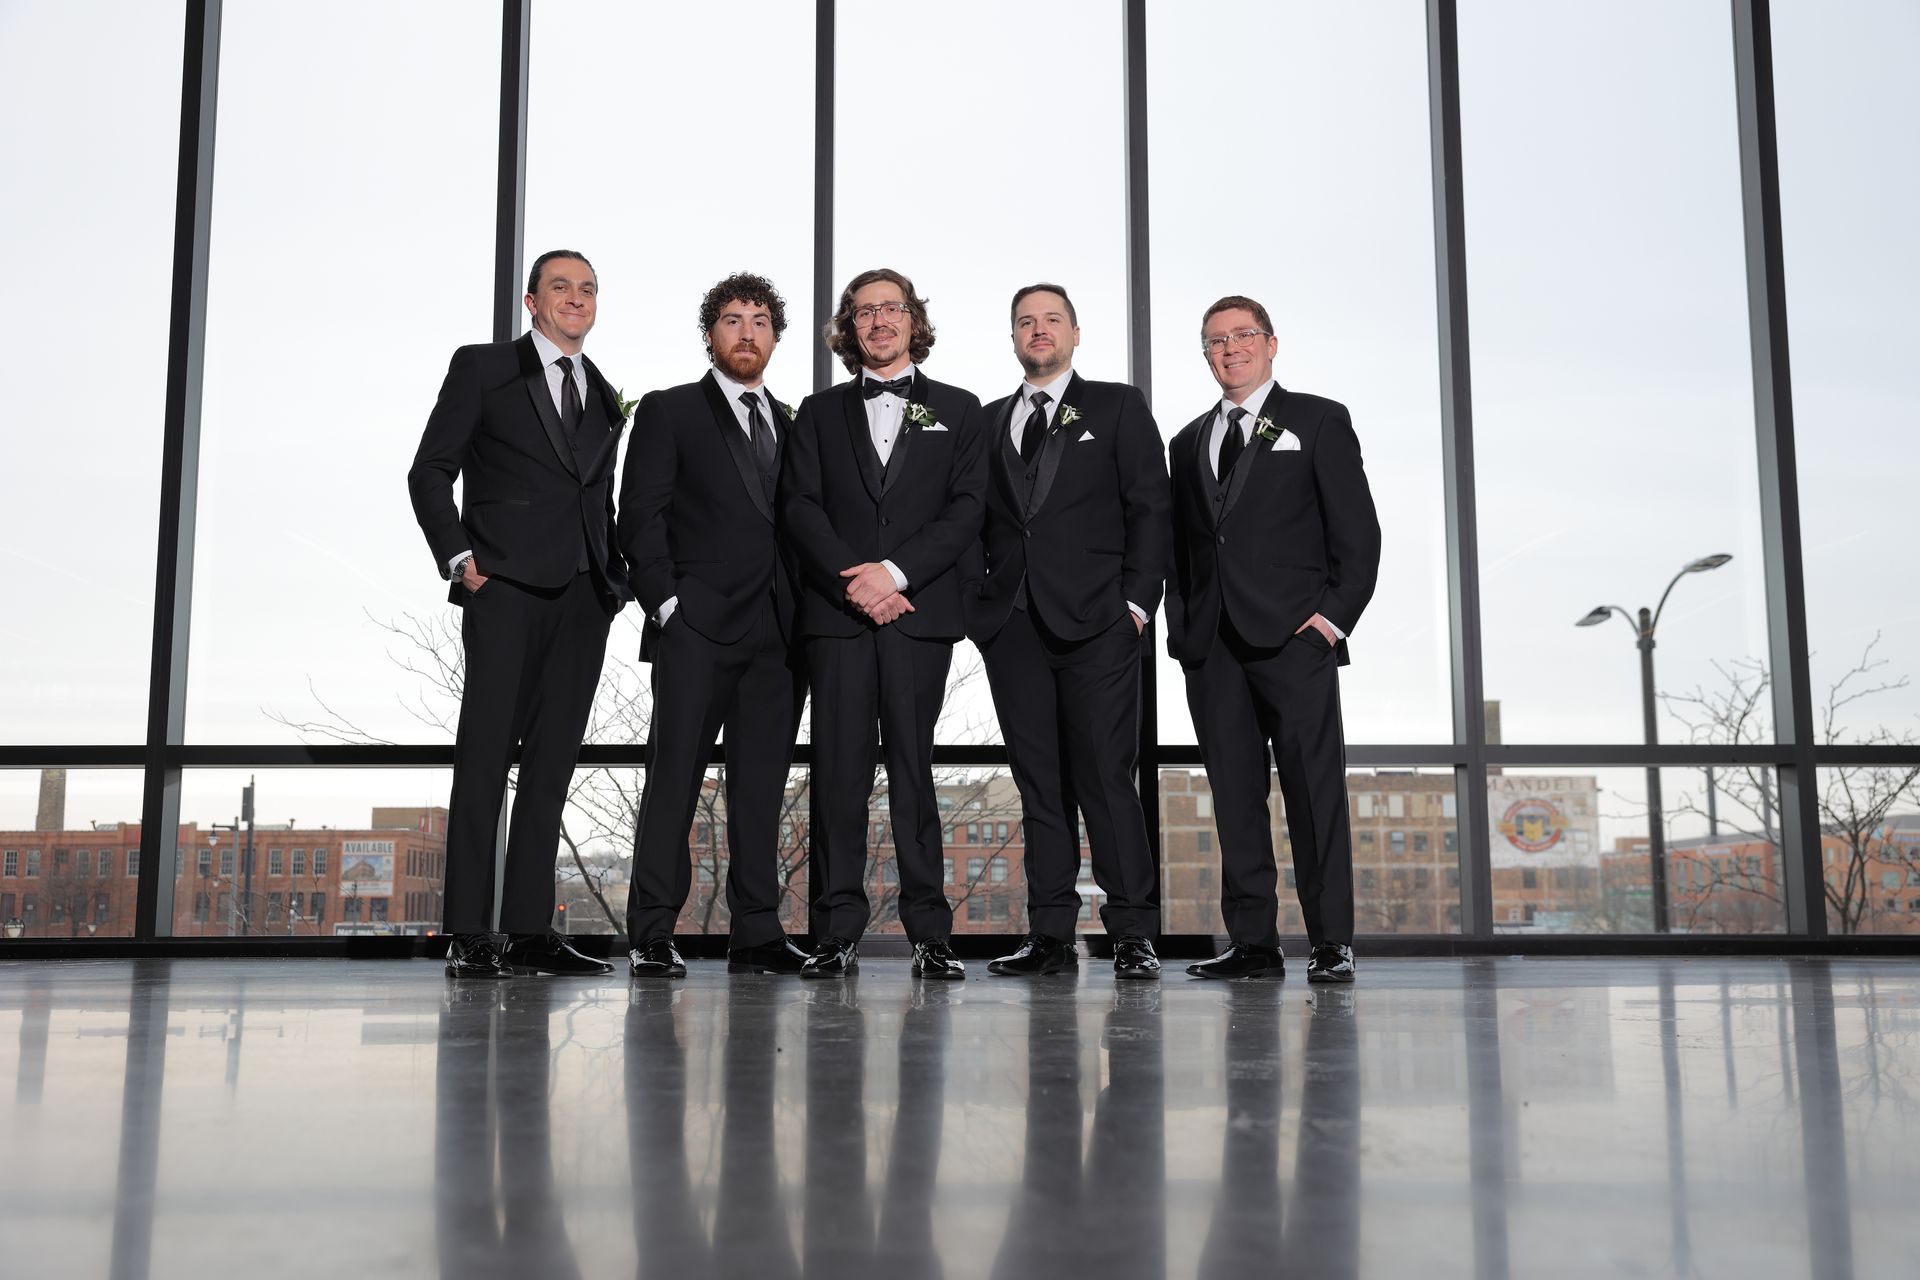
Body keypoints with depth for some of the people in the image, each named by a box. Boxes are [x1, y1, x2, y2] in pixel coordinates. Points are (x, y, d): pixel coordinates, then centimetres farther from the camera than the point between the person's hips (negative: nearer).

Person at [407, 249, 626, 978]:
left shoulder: (603, 398, 22)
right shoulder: (482, 369, 7)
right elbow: (430, 471, 2)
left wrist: (615, 575, 9)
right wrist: (459, 556, -9)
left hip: (582, 596, 5)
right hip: (505, 588, -5)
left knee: (552, 761, 3)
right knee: (485, 755, -7)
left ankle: (529, 931, 7)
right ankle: (469, 936, -5)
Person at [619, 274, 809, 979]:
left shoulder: (791, 424, 21)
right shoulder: (668, 412, 7)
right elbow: (640, 519, 0)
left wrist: (804, 615, 7)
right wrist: (666, 603, -10)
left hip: (777, 631, 4)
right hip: (696, 628, -4)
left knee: (763, 783, 4)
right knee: (674, 778, -5)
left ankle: (756, 934, 8)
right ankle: (651, 939, 0)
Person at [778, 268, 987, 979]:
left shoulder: (956, 410, 14)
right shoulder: (821, 413, 17)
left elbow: (965, 511, 2)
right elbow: (799, 507, 5)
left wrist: (895, 572, -11)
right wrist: (856, 579, -10)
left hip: (919, 613, -1)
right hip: (836, 613, 1)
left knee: (913, 770, -2)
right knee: (838, 772, -2)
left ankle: (930, 934, 2)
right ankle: (837, 934, 2)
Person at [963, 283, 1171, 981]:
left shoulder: (1117, 406, 10)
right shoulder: (989, 421, 19)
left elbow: (1149, 506, 3)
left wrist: (1137, 600, -6)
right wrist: (976, 598, 3)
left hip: (1095, 622, -3)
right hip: (1011, 625, 4)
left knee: (1105, 777, -7)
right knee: (1038, 783, 5)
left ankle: (1133, 935, -1)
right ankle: (1051, 936, 9)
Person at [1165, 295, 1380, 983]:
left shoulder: (1319, 421, 8)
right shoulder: (1189, 442, 22)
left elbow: (1358, 531, 2)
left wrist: (1335, 615, -8)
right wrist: (1182, 628, 8)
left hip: (1293, 638, -4)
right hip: (1211, 643, 4)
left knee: (1314, 791, -6)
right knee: (1234, 794, 3)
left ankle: (1331, 943, -3)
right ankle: (1252, 941, 8)